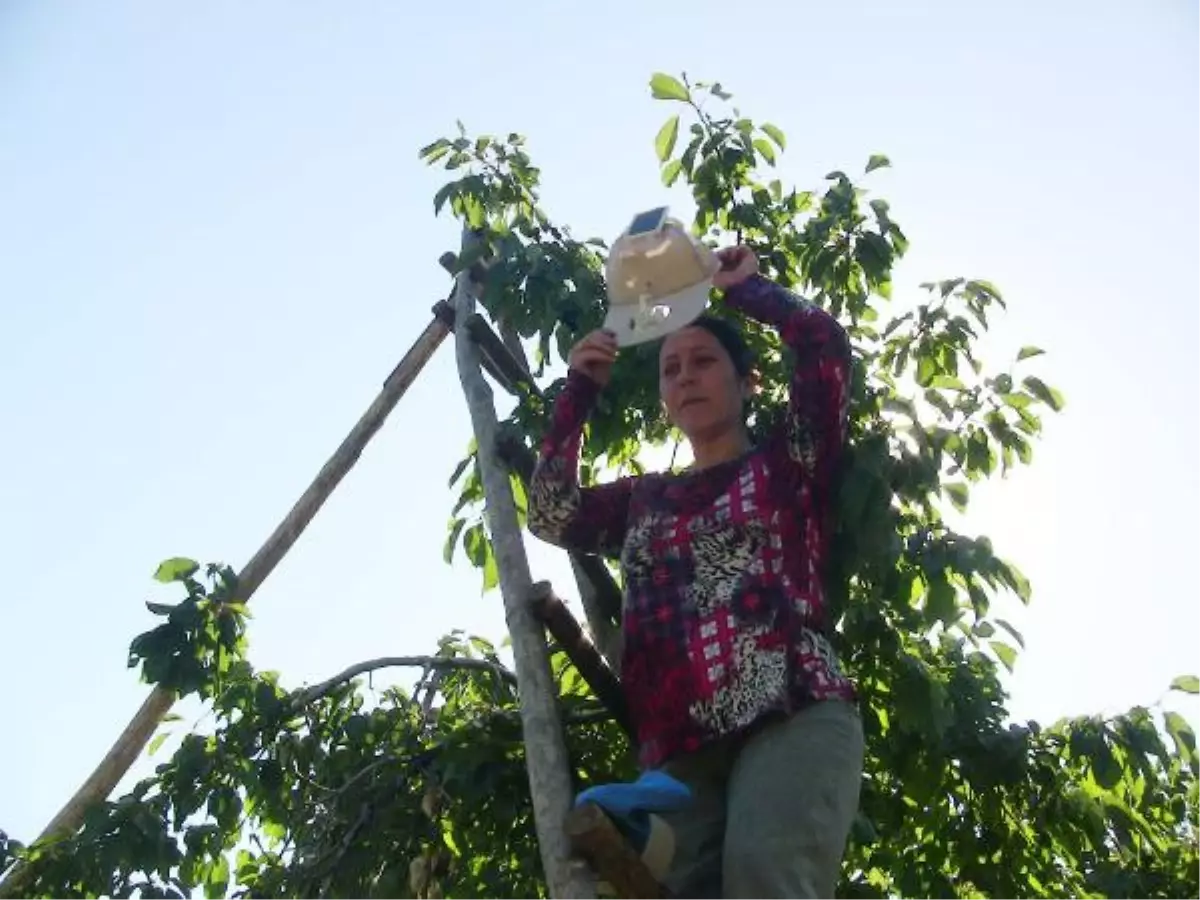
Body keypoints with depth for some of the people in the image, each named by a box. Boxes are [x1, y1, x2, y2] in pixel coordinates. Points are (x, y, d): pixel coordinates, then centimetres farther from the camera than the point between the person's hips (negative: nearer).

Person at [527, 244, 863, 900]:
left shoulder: (788, 462, 18)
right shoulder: (644, 498, 30)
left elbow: (822, 340, 5)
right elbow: (551, 515, 18)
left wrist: (742, 288, 23)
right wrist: (579, 391, 18)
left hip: (793, 717, -4)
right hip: (679, 747, 4)